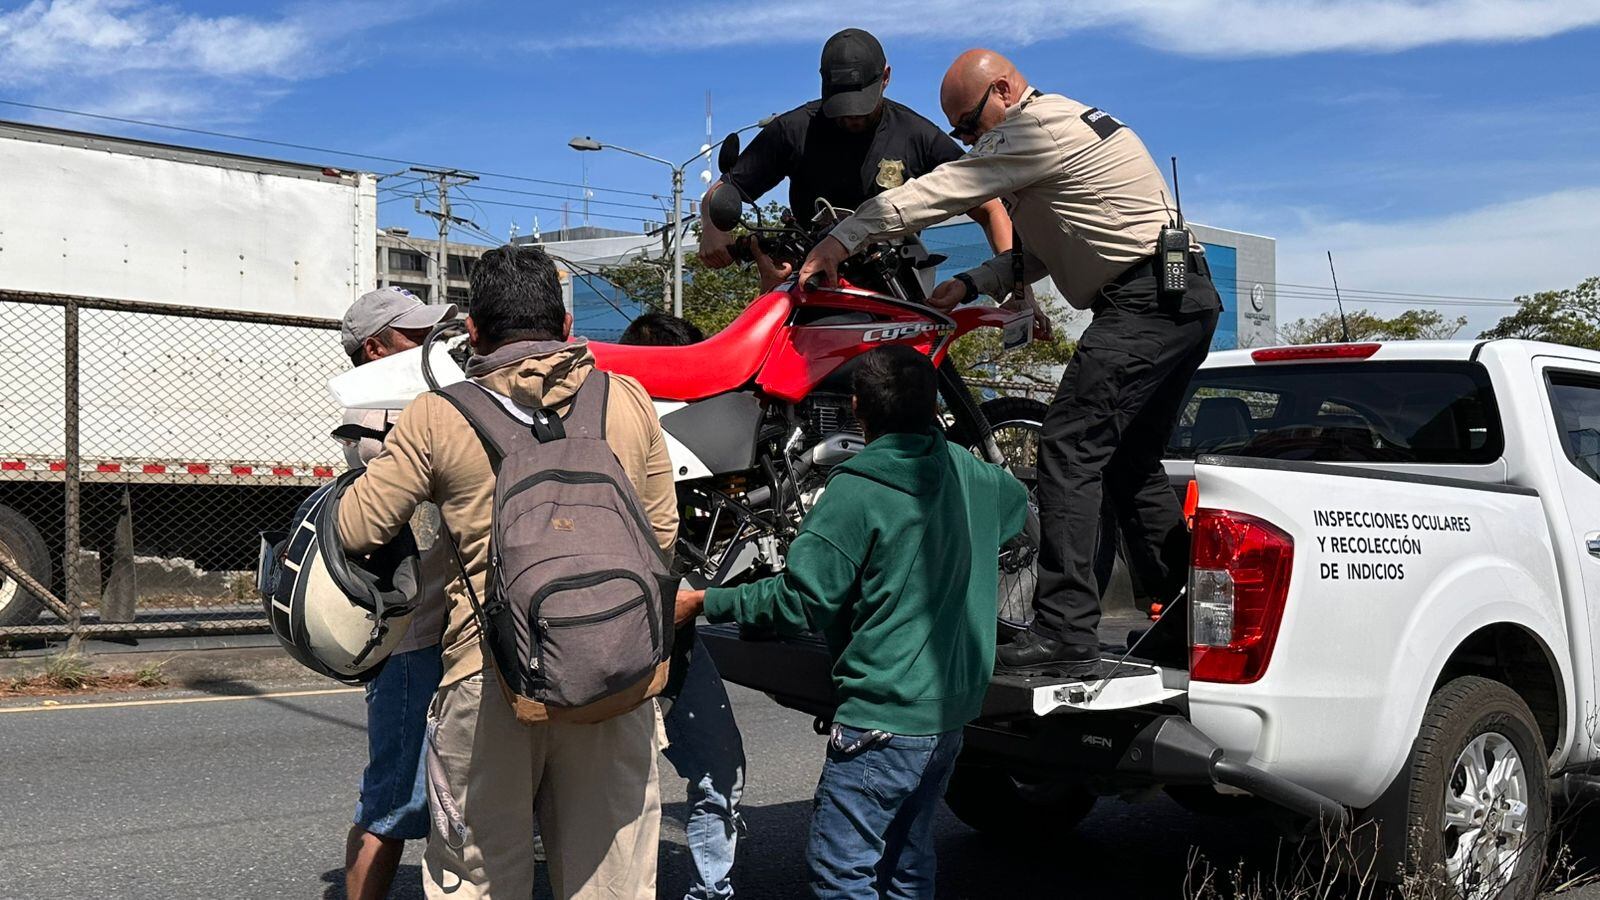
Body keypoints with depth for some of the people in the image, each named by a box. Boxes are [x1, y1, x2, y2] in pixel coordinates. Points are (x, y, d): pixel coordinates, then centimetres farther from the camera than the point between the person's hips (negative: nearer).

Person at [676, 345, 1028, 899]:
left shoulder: (858, 490, -17)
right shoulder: (967, 473, 5)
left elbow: (798, 601, -17)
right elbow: (1019, 504, 29)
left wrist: (703, 602, -6)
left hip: (884, 717, -8)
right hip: (952, 709, 8)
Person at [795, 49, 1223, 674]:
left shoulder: (1039, 126, -11)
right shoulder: (1061, 125, 22)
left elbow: (944, 189, -16)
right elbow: (1044, 250, 23)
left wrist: (843, 239, -16)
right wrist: (971, 285, 11)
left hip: (1146, 301, -11)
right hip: (1185, 300, 11)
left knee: (1071, 448, -14)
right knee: (1129, 463, 15)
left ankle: (1064, 633, -17)